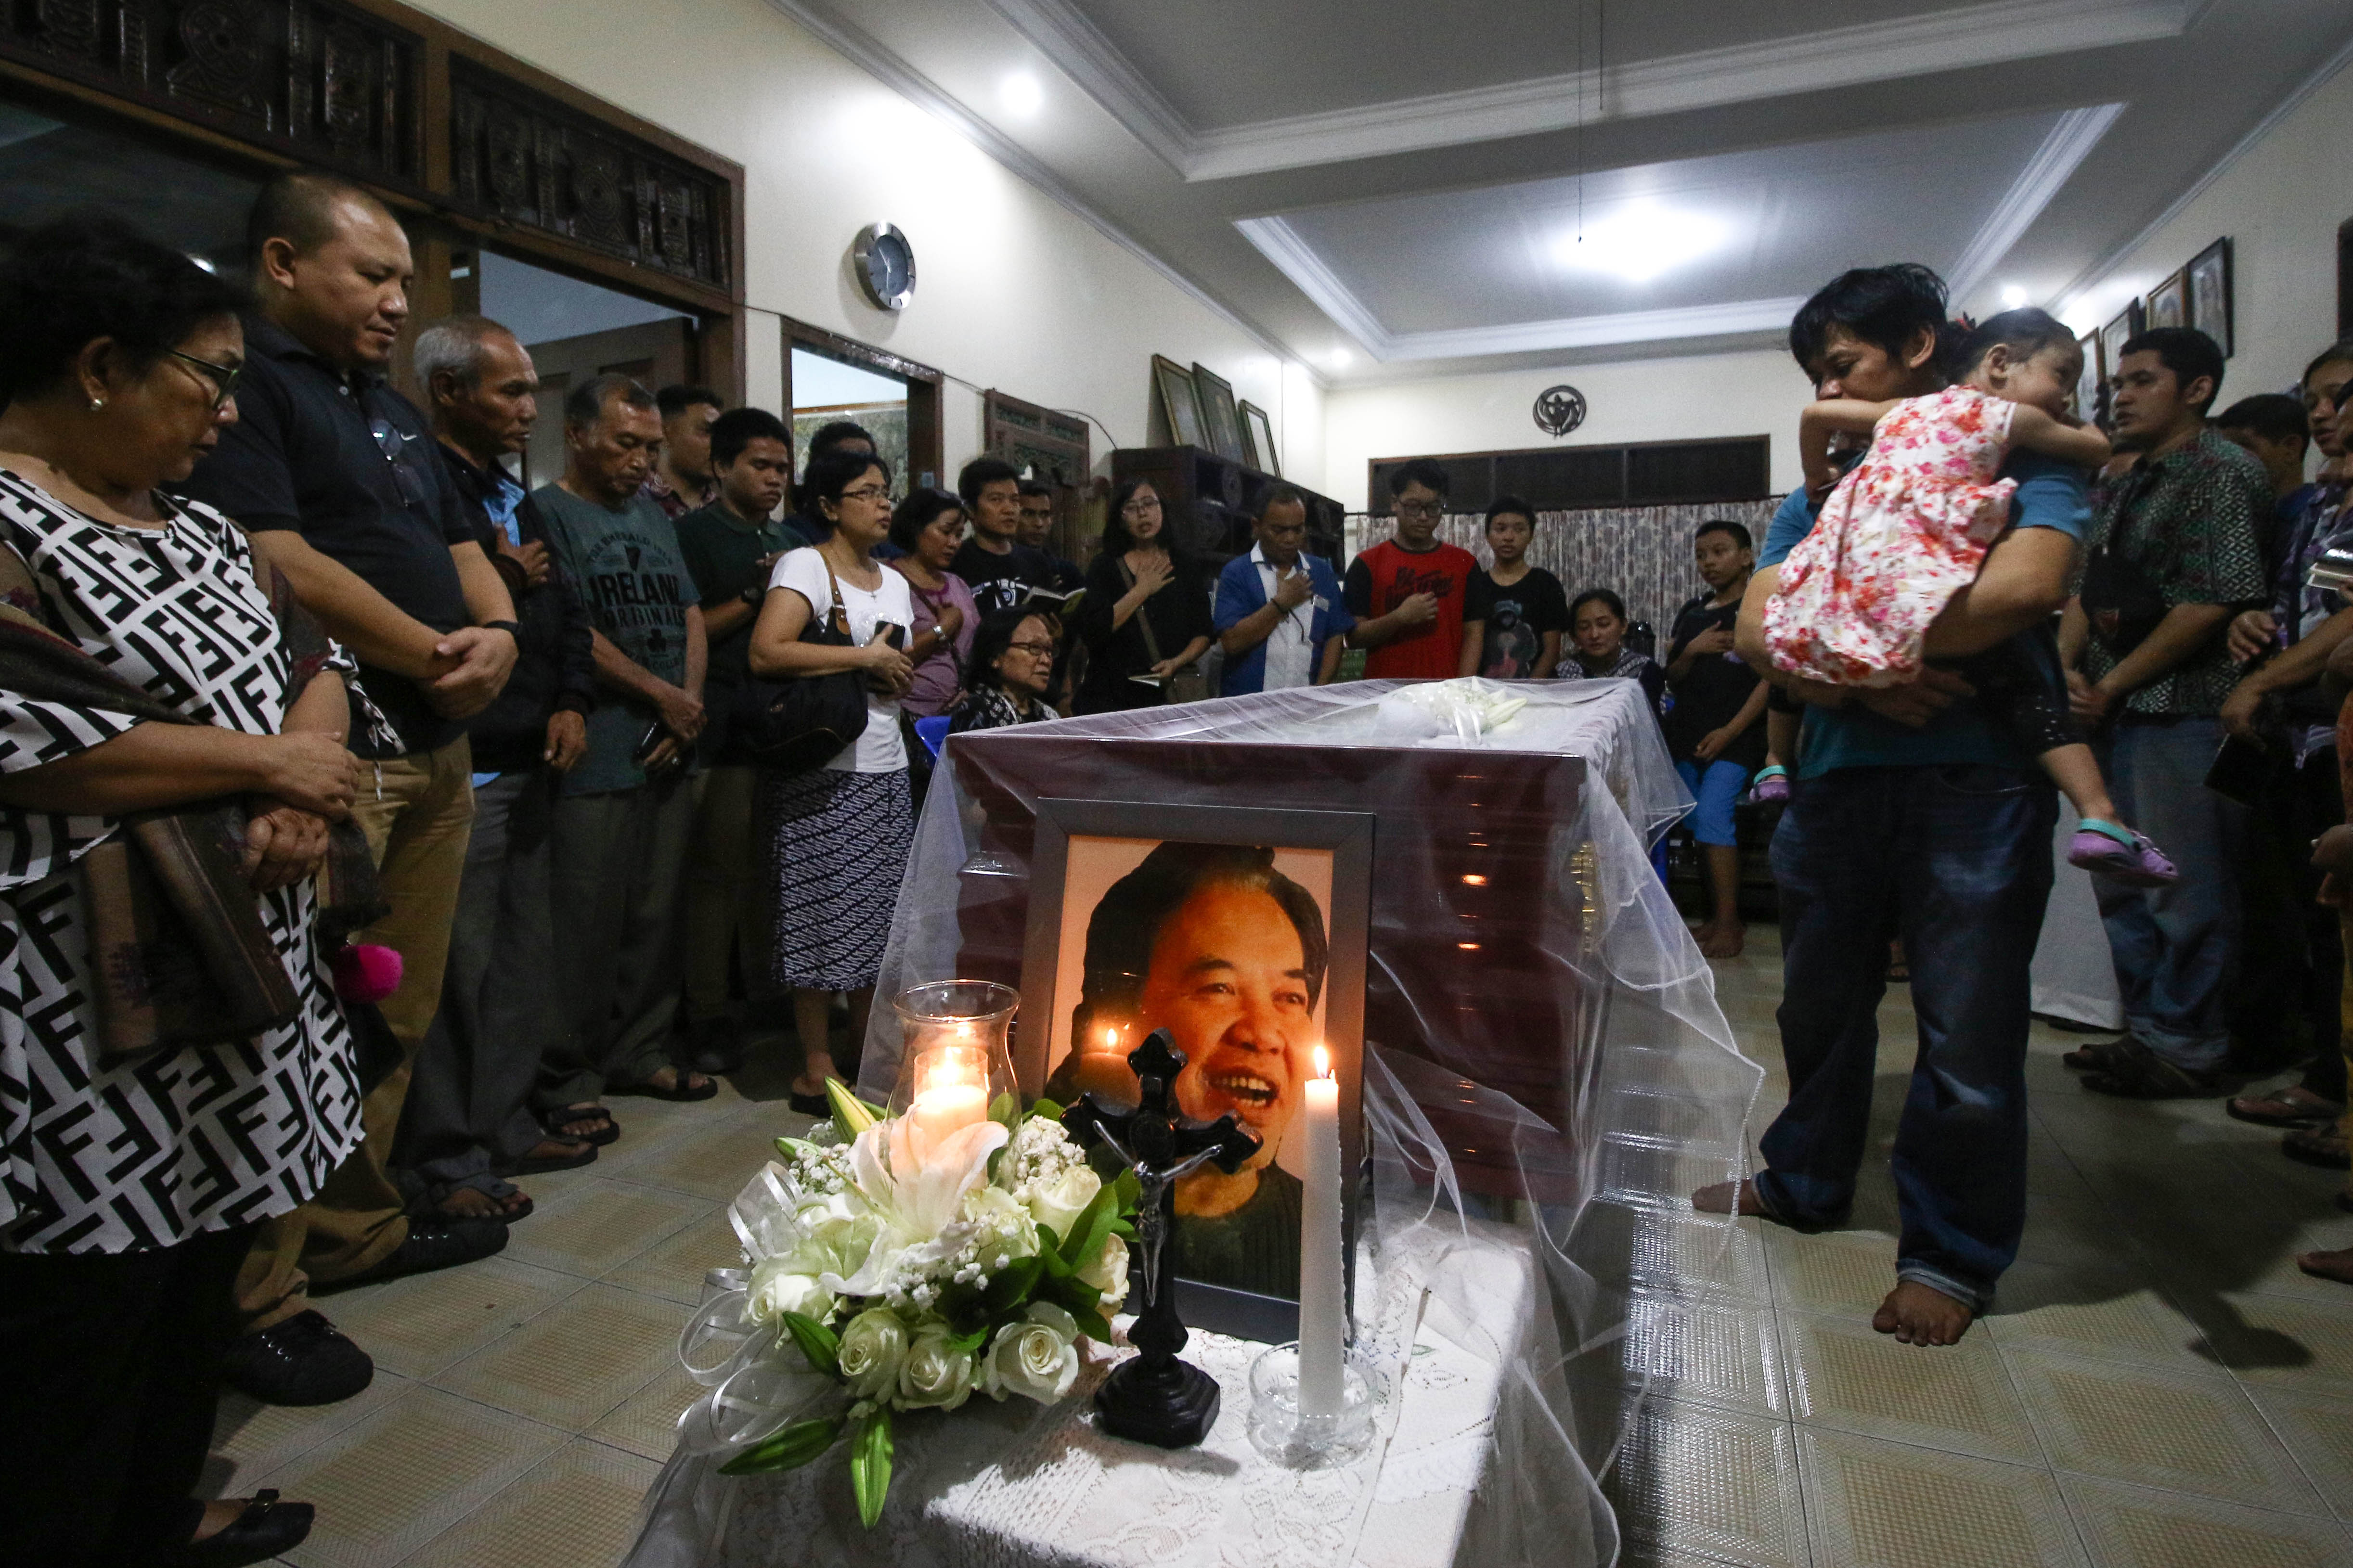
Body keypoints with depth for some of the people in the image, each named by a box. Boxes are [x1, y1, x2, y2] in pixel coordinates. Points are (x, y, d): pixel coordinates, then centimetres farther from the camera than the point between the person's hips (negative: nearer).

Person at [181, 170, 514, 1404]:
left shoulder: (392, 409, 22)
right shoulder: (240, 383, -5)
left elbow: (464, 551, 22)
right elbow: (276, 561, -16)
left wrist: (497, 633, 0)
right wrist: (436, 655, -9)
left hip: (434, 750, 9)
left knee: (398, 1020, 15)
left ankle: (357, 1228, 29)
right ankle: (258, 1300, 10)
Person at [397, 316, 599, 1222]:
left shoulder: (512, 497, 17)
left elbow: (565, 613, 19)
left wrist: (572, 704, 5)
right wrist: (501, 580, -14)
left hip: (528, 767, 9)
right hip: (460, 766, -9)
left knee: (523, 954, 15)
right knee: (458, 967, 0)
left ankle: (506, 1126, 29)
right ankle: (447, 1159, 15)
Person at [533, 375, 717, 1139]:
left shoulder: (653, 516, 19)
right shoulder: (547, 513, -3)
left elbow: (691, 617, 16)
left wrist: (691, 705, 1)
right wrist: (664, 697, -7)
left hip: (669, 753, 7)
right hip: (598, 755, -7)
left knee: (656, 916, 12)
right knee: (586, 927, -2)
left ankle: (641, 1053, 26)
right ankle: (568, 1079, 12)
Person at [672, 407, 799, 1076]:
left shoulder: (793, 542, 20)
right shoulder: (692, 534, 0)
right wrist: (757, 597, -11)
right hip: (722, 736, -6)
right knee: (716, 875, -3)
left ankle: (770, 998, 23)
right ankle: (708, 1014, 7)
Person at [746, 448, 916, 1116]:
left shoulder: (894, 582, 18)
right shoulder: (804, 566, -6)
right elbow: (766, 653, -22)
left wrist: (897, 674, 1)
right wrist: (865, 659, -15)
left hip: (886, 771, 7)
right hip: (821, 770, -7)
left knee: (879, 911, 9)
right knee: (824, 913, -4)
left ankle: (867, 1044, 22)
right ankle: (816, 1065, 7)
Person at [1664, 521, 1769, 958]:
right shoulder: (1691, 611, 15)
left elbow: (1770, 678, -9)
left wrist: (1730, 730, -15)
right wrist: (1692, 650, -6)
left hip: (1734, 737, -6)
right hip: (1687, 733, 6)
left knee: (1712, 817, -16)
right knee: (1703, 825, 7)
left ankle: (1729, 926, -10)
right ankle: (1719, 918, 17)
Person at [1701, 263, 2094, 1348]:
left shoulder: (2016, 462, 2)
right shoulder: (1821, 497, 16)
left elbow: (2029, 584, -18)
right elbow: (1756, 629, 3)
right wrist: (1857, 681, -15)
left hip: (1976, 781, -5)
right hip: (1837, 780, 5)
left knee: (1968, 1035, 3)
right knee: (1822, 1005, 17)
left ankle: (1951, 1255, 20)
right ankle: (1805, 1181, 37)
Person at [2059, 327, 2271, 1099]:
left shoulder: (2224, 474, -6)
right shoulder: (2118, 489, 19)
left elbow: (2211, 604, -15)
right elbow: (2085, 590, 16)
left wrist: (2111, 686, -12)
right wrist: (2069, 669, -1)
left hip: (2183, 709, -9)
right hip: (2113, 713, 9)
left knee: (2185, 888, -3)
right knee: (2123, 881, 14)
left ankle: (2188, 1049, 9)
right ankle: (2148, 1030, 26)